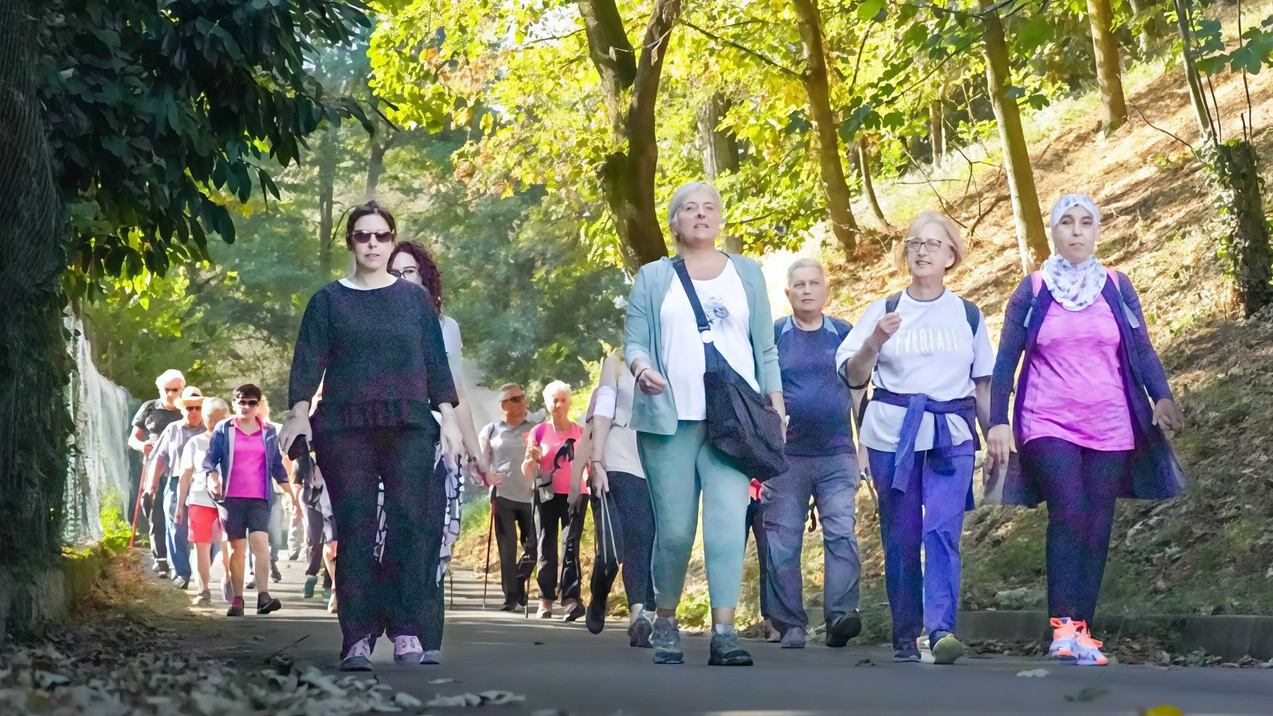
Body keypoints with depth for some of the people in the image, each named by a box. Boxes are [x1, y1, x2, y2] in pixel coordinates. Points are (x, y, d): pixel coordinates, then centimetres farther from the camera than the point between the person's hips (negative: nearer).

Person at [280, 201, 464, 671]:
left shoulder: (415, 298, 14)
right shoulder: (329, 300, 11)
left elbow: (435, 362, 13)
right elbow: (309, 359, 6)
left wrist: (448, 416, 6)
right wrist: (299, 412, -7)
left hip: (408, 427, 1)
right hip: (345, 429, 0)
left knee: (409, 523, -10)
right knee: (354, 530, -5)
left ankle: (406, 630, -7)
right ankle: (357, 637, -5)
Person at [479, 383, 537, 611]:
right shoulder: (491, 431, 8)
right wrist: (487, 477, -10)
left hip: (531, 497, 1)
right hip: (503, 496, -1)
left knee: (534, 547, -2)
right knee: (507, 548, -3)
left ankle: (520, 583, 23)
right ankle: (510, 595, 5)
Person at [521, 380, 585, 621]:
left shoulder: (581, 432, 5)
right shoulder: (539, 431, 3)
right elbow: (527, 472, 2)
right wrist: (531, 458, -19)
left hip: (574, 495, 0)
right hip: (547, 496, 0)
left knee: (570, 547, -10)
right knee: (546, 549, 1)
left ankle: (572, 599, -20)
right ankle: (545, 601, 5)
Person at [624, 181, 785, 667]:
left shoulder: (746, 274, 16)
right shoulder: (653, 278, 13)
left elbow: (765, 348, 16)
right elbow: (634, 340, 6)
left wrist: (775, 403, 7)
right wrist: (641, 366, -16)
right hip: (670, 419, 0)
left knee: (729, 522, -14)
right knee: (674, 530, -2)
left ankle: (724, 632, -18)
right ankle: (665, 620, 17)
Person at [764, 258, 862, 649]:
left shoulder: (844, 335, 10)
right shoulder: (772, 336, 5)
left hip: (837, 455, 1)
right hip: (785, 456, 0)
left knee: (841, 533, -13)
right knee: (783, 543, -1)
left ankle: (841, 616, -17)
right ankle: (790, 626, 4)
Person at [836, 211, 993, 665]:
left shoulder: (968, 315, 10)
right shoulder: (883, 311, 6)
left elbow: (983, 384, 15)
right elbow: (853, 376, 1)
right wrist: (874, 342, -16)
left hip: (951, 435, 0)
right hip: (892, 434, 0)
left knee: (943, 531, -16)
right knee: (900, 538, 3)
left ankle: (941, 630, -26)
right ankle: (904, 636, 12)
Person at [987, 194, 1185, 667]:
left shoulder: (1116, 288, 8)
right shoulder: (1032, 290, 4)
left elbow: (1141, 349, 6)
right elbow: (1007, 359, 5)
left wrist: (1162, 397, -12)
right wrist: (998, 422, -1)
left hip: (1109, 427, 2)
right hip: (1048, 424, -2)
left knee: (1096, 527, 0)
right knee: (1069, 509, -21)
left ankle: (1080, 632, 6)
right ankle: (1064, 625, -23)